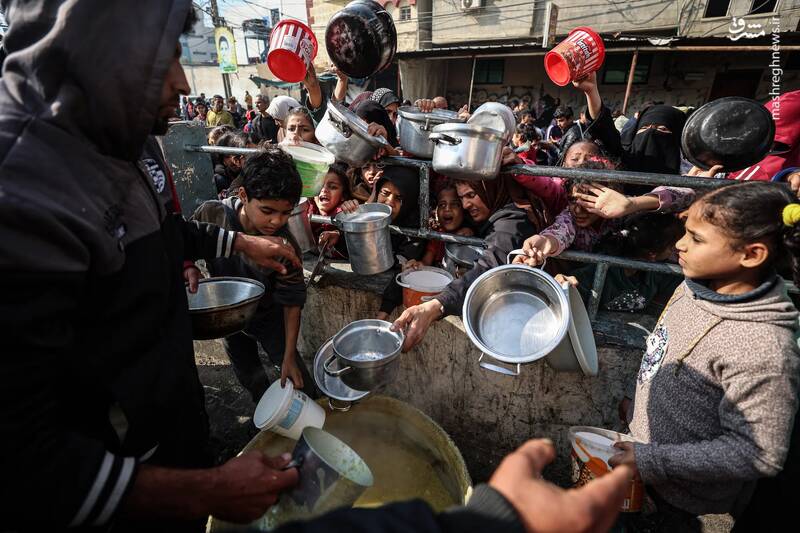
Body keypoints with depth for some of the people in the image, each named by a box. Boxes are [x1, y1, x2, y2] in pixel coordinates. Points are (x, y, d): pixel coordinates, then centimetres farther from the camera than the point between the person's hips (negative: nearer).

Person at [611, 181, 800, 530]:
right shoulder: (699, 286, -11)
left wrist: (652, 461, -25)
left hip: (684, 489, -6)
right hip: (647, 440, 6)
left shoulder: (763, 350, -34)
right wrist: (639, 402, 14)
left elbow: (756, 454, -26)